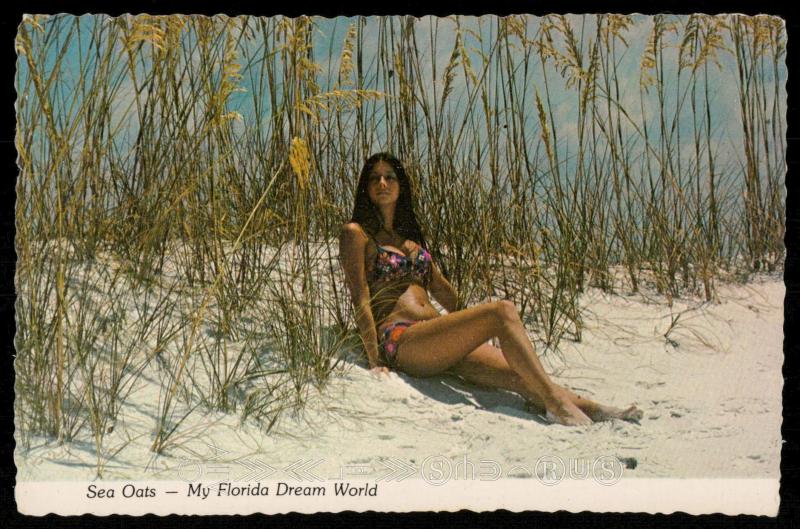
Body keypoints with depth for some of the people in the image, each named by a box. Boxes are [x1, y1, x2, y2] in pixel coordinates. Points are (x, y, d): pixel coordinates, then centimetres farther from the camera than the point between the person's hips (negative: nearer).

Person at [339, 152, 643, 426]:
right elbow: (360, 300, -5)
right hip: (400, 340, -7)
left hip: (438, 340, 7)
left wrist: (472, 332, 29)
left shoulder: (410, 236, 26)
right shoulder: (356, 233, 4)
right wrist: (375, 362, -12)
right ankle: (555, 404, -29)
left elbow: (441, 288, 31)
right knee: (503, 311, -25)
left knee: (522, 376, -17)